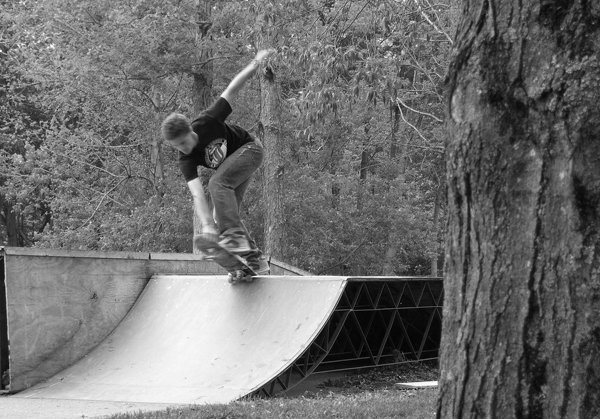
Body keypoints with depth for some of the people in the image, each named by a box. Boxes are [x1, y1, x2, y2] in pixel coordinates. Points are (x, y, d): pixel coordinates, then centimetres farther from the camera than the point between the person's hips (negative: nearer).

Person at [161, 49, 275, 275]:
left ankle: (235, 237, -42)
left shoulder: (207, 122, -30)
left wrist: (256, 62, -21)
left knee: (218, 182, -30)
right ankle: (255, 260, 3)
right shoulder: (186, 161, -22)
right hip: (228, 163, 5)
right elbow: (197, 194, -33)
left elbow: (232, 89, -21)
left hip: (248, 148, -5)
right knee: (222, 216, -4)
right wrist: (207, 226, -46)